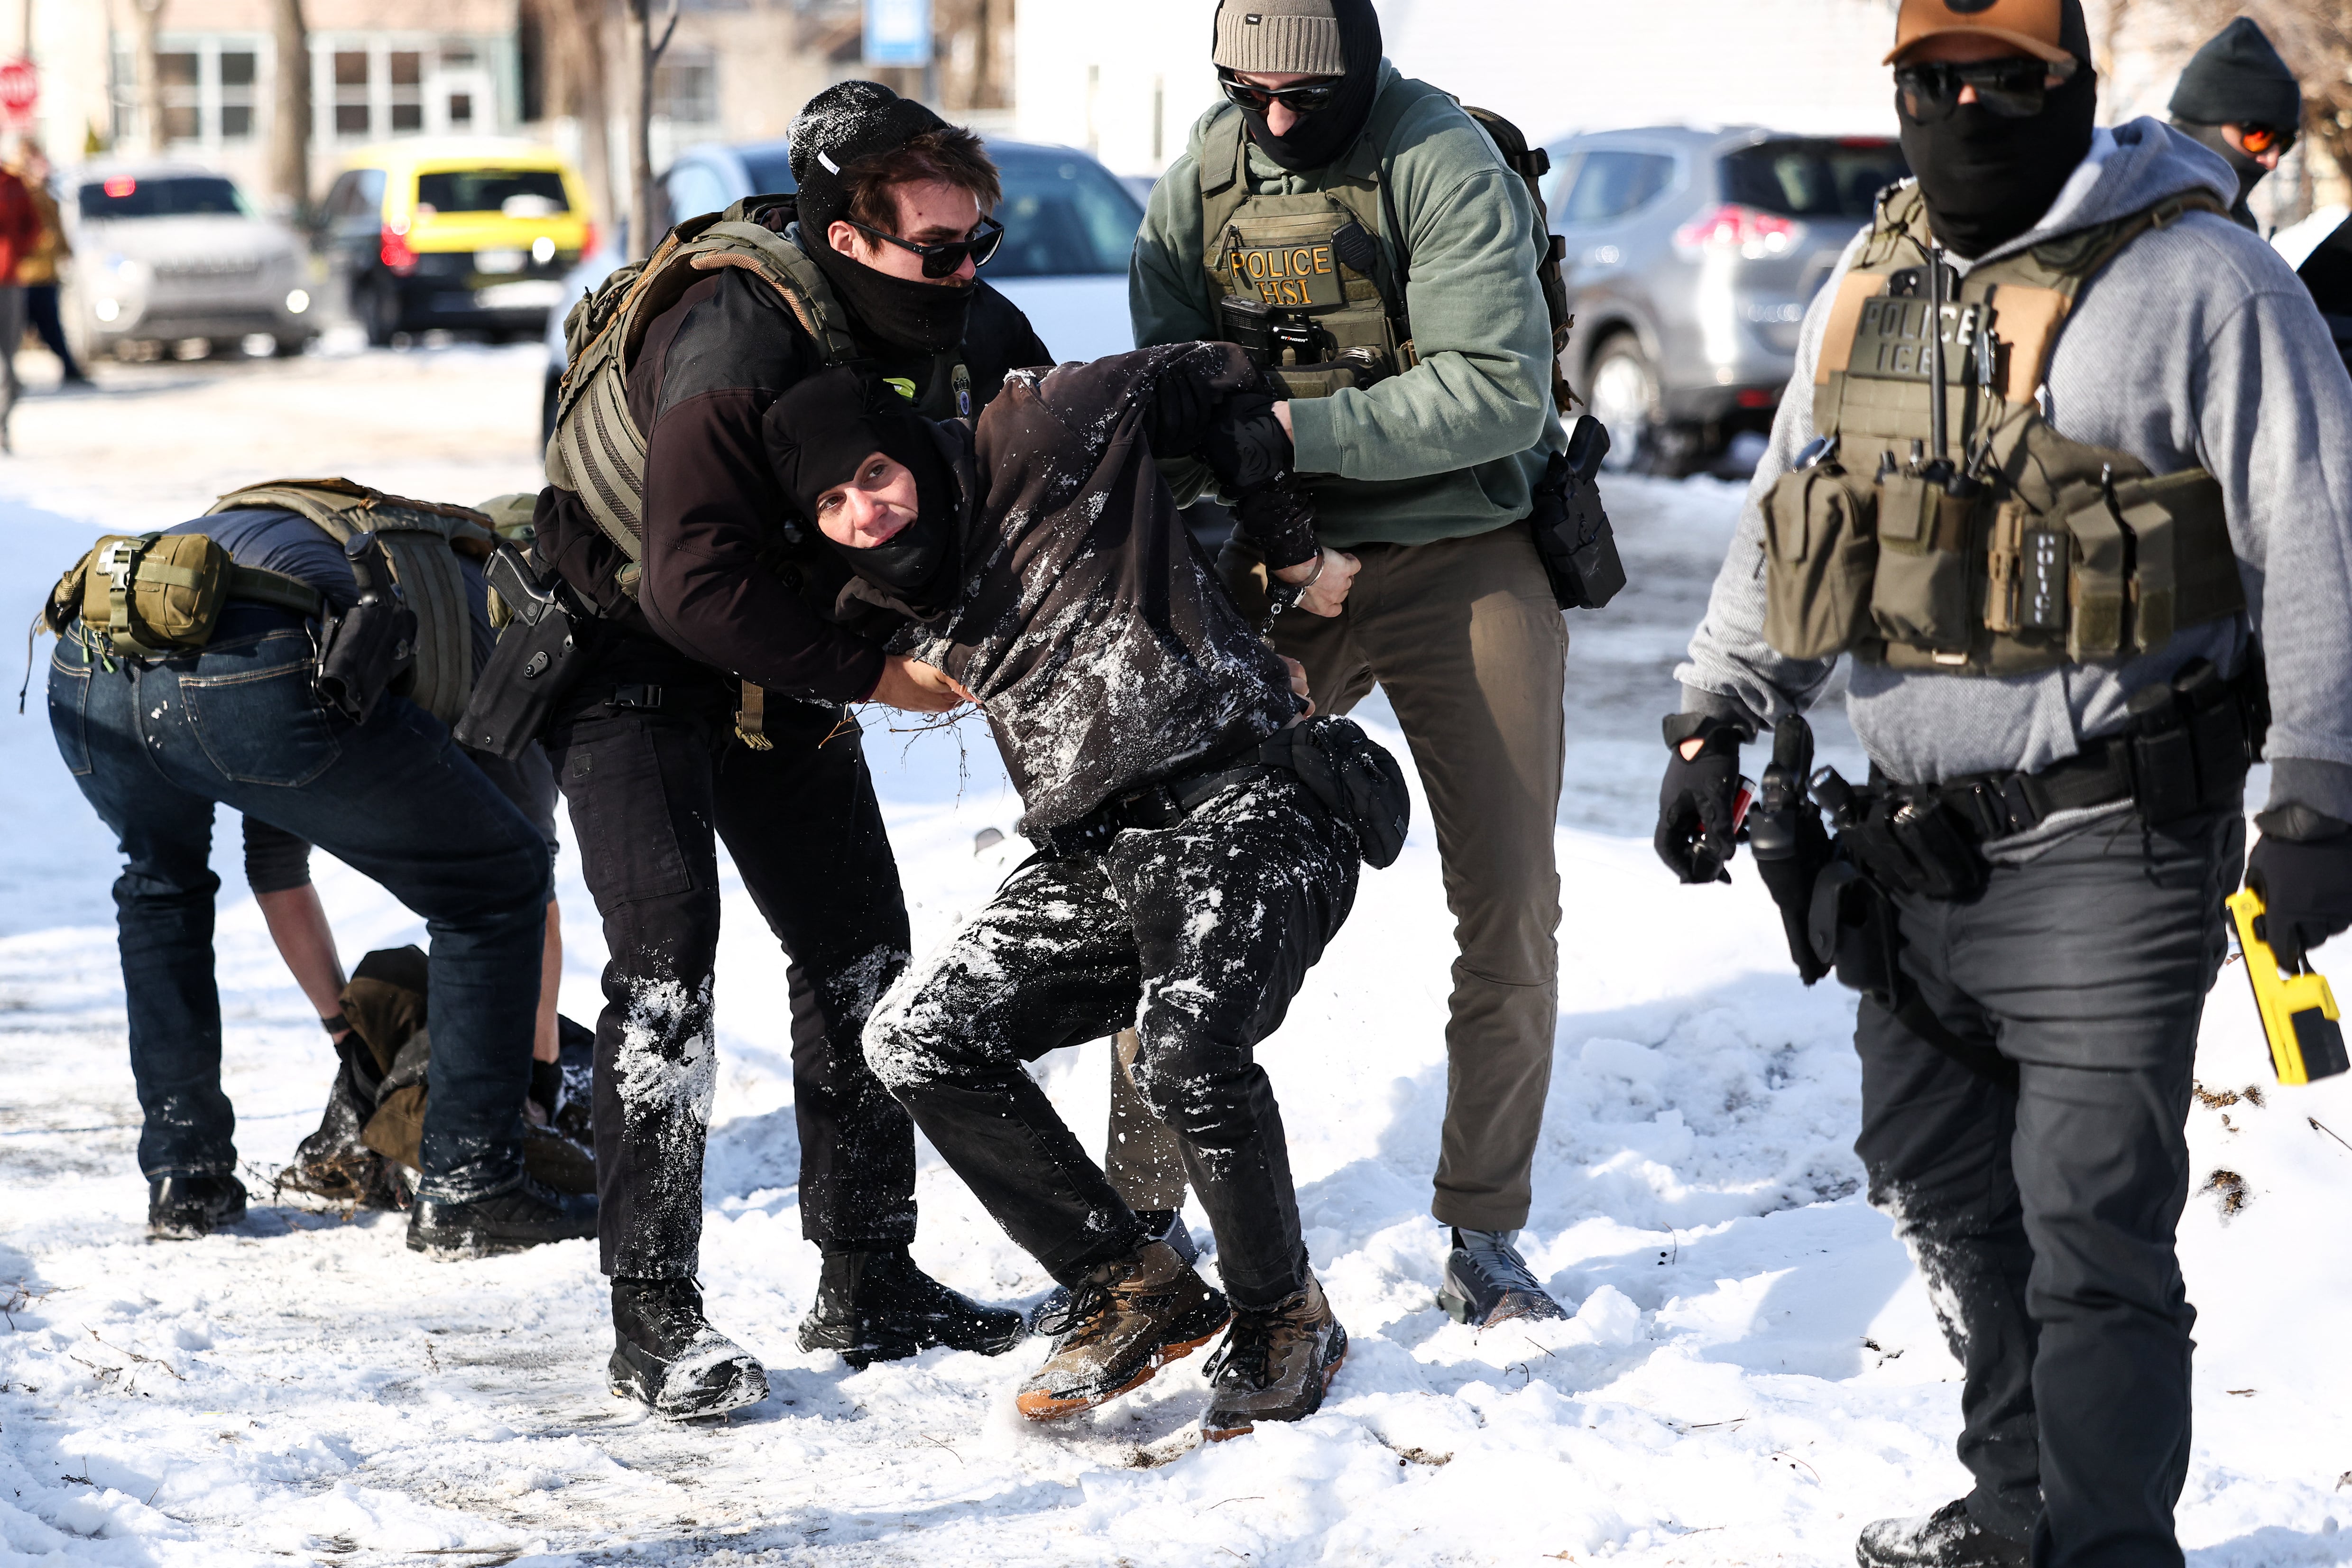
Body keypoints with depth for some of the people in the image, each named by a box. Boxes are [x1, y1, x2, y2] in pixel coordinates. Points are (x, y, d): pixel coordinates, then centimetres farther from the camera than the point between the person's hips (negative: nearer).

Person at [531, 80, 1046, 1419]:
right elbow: (696, 584, -37)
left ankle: (872, 1282, 15)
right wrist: (872, 673, -30)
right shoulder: (735, 344, -33)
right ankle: (654, 1317, -15)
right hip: (631, 647, -7)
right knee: (667, 953, -18)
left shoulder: (971, 329, -11)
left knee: (860, 952, 5)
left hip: (781, 673, 7)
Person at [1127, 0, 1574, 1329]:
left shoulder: (1445, 163, -18)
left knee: (1509, 904, -1)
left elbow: (1500, 390, -25)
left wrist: (1293, 428, -30)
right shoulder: (1201, 183, -2)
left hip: (1468, 556, -3)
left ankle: (1484, 1232, 12)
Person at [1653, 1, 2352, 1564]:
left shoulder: (2198, 284, -9)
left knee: (2089, 1225, -8)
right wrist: (1715, 720, 16)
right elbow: (1781, 525, 23)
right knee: (1941, 1185, 15)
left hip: (2111, 847, -7)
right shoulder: (1870, 287, 12)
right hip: (1916, 845, 7)